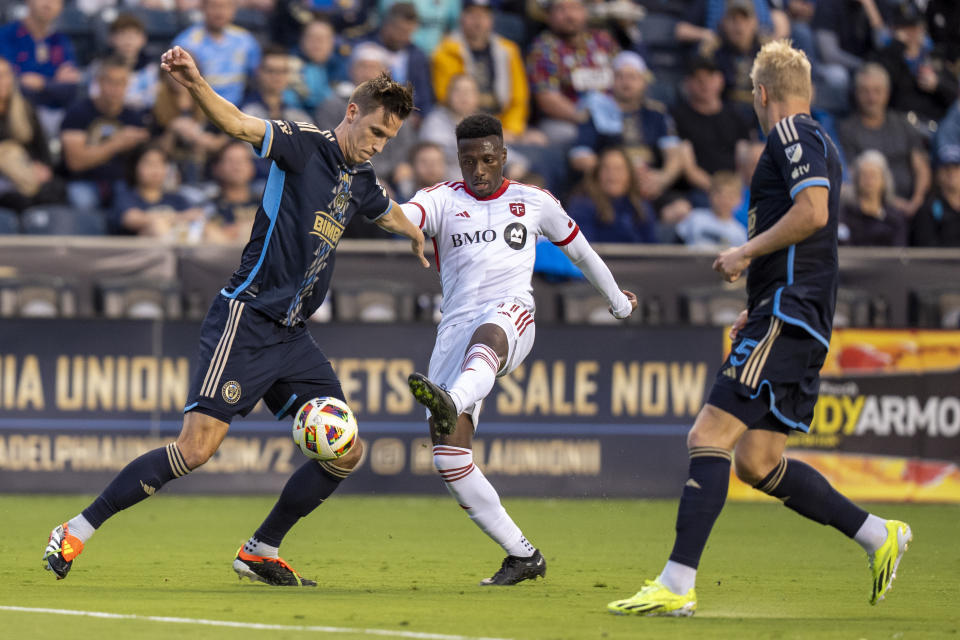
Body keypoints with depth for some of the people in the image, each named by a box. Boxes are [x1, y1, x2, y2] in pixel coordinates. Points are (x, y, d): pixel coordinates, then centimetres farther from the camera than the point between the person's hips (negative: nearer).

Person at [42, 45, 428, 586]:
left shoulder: (361, 180, 15)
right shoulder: (305, 145, -7)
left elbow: (390, 212, 40)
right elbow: (239, 125, -25)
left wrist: (417, 236, 60)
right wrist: (195, 84, -43)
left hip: (293, 334, 8)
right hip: (246, 320, -8)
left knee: (346, 454, 2)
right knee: (197, 448, -17)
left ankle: (261, 552, 16)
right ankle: (77, 532, -7)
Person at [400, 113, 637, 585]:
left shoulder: (534, 203, 17)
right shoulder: (443, 200, 12)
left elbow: (579, 249, 34)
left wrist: (618, 301, 46)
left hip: (511, 316, -2)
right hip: (457, 326, 2)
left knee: (485, 337, -43)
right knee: (449, 460, -10)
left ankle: (450, 405, -76)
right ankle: (523, 556, 0)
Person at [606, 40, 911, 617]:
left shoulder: (793, 134, -6)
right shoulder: (820, 144, 24)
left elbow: (813, 212, -21)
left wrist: (746, 253, -12)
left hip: (785, 317, -10)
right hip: (803, 323, 10)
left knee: (709, 438, -15)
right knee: (756, 462, 11)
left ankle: (677, 585, -21)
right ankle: (880, 536, 14)